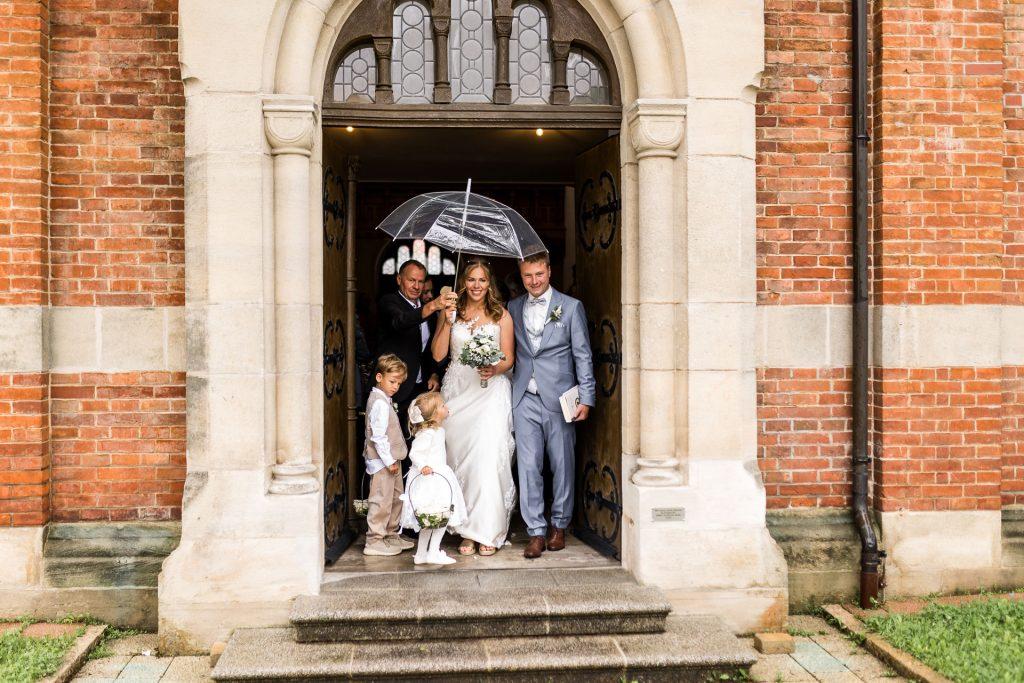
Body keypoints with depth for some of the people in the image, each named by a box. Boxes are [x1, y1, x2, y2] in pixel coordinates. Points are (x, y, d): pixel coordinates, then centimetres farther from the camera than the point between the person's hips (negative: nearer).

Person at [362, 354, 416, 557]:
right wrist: (389, 460, -21)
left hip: (391, 459, 11)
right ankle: (374, 541, 3)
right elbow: (378, 435, -23)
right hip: (382, 460, -11)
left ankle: (390, 534, 28)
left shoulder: (384, 400, 14)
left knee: (396, 498, 18)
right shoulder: (380, 403, -18)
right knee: (382, 500, -5)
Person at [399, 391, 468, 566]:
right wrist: (423, 466, -39)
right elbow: (414, 453, -26)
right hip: (430, 479, -10)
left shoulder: (437, 430, 13)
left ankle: (421, 554, 20)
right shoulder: (427, 433, -18)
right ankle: (433, 553, -3)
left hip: (437, 478, 10)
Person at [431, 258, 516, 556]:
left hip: (491, 391, -2)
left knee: (488, 456, -11)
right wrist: (448, 322, -7)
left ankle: (488, 532, -2)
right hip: (457, 391, 2)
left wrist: (495, 369, -16)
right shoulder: (450, 312, 10)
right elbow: (438, 355, 3)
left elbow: (509, 358, 5)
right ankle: (466, 531, 6)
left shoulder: (501, 315, 6)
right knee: (459, 458, -2)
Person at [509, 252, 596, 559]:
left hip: (559, 398, -2)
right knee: (528, 466, -1)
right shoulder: (513, 308, 11)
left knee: (562, 464, 6)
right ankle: (536, 532, 7)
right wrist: (507, 391, 4)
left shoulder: (571, 307, 1)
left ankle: (559, 525, 22)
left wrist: (586, 398, -6)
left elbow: (583, 355, 0)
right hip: (525, 399, 2)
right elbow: (510, 352, 14)